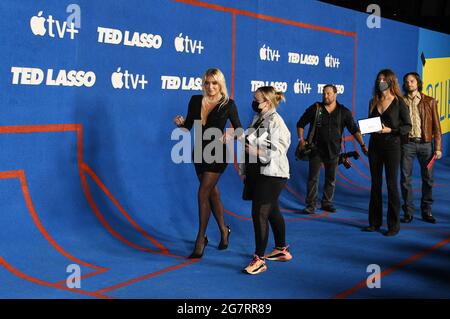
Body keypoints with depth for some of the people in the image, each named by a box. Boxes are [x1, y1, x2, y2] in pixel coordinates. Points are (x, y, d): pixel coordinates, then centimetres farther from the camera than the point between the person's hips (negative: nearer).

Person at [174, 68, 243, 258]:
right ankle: (223, 231, 33)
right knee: (212, 193, 16)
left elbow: (239, 129, -2)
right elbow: (188, 127, 5)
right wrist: (180, 123, -15)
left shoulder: (228, 104, -8)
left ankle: (200, 239, -1)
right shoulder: (195, 101, 2)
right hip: (199, 152, 5)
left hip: (217, 153, -5)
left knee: (203, 193, -11)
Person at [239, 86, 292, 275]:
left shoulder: (275, 122, -15)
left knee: (259, 214, -10)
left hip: (271, 175, -9)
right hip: (258, 173, 9)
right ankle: (281, 250, 32)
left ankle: (259, 259, -2)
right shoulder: (258, 119, 12)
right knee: (272, 212, 18)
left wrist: (254, 150, -26)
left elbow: (278, 151, -21)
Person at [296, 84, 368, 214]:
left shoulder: (344, 112, 0)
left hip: (333, 151, 2)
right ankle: (311, 205, 0)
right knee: (313, 178, -4)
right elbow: (300, 124, 6)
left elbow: (354, 130, -1)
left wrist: (362, 145, -11)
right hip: (316, 149, -2)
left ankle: (327, 203, 23)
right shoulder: (315, 109, -2)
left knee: (331, 179, 11)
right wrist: (301, 139, -6)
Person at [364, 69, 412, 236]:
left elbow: (408, 127, -5)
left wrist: (390, 130, -18)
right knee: (375, 184, 8)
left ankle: (394, 225, 4)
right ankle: (375, 222, 16)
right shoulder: (373, 102, 10)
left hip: (392, 145, -5)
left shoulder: (399, 103, -5)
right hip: (375, 145, 5)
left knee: (392, 185, -2)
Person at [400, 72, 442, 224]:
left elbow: (436, 126, 5)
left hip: (425, 143, 0)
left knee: (428, 178, 5)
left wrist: (438, 148, -2)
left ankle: (426, 211, 17)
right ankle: (408, 211, 11)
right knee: (405, 178, 1)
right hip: (407, 143, 0)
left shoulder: (429, 101, 6)